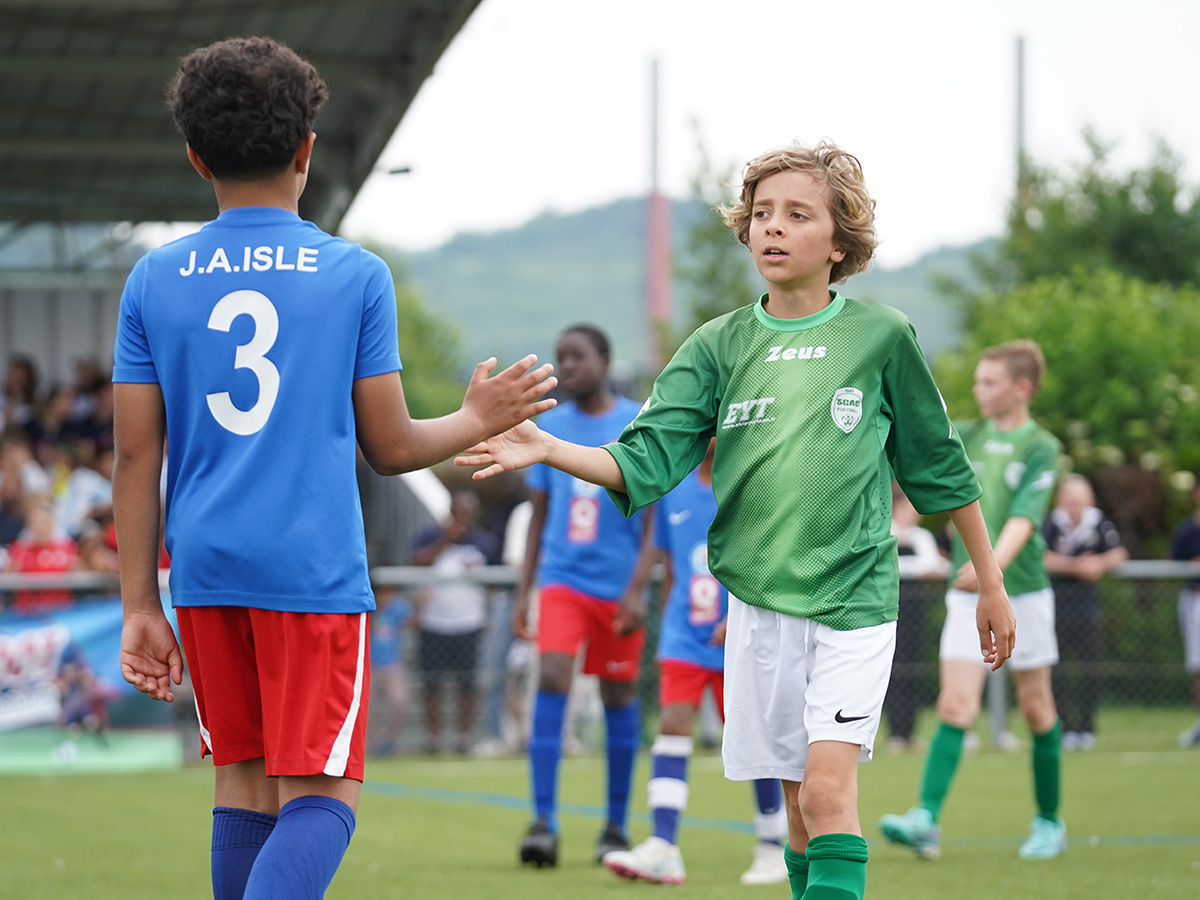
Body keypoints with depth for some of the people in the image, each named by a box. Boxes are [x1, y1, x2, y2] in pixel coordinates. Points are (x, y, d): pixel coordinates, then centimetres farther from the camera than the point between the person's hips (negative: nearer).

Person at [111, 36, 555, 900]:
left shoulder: (155, 280, 4)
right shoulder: (356, 274, -2)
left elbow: (136, 456, 3)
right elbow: (390, 447, 2)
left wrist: (140, 605, 7)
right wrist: (477, 420, 21)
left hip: (204, 571, 4)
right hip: (315, 571, -4)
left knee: (243, 783, 16)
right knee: (320, 796, -4)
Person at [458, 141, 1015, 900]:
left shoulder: (882, 337, -1)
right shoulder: (719, 347, 4)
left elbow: (941, 468, 8)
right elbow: (643, 462, -5)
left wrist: (991, 587, 13)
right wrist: (544, 448, -22)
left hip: (854, 598, -3)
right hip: (760, 602, 3)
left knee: (829, 784, -18)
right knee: (798, 803, 8)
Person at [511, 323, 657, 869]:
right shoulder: (550, 428, 8)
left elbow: (654, 517, -4)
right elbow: (539, 516, 14)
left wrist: (638, 588, -13)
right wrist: (522, 592, 10)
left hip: (618, 588, -2)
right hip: (562, 579, 2)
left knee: (618, 698, 5)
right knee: (552, 680, -15)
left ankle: (615, 825, 18)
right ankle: (544, 820, -18)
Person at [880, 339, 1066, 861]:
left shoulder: (1040, 448, -6)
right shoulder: (967, 437, 9)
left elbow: (1024, 518, -17)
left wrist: (994, 563, -33)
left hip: (1022, 592, -3)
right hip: (967, 596, 3)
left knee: (1037, 710, 7)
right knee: (954, 706, -9)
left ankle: (1049, 823, 21)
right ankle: (926, 821, -21)